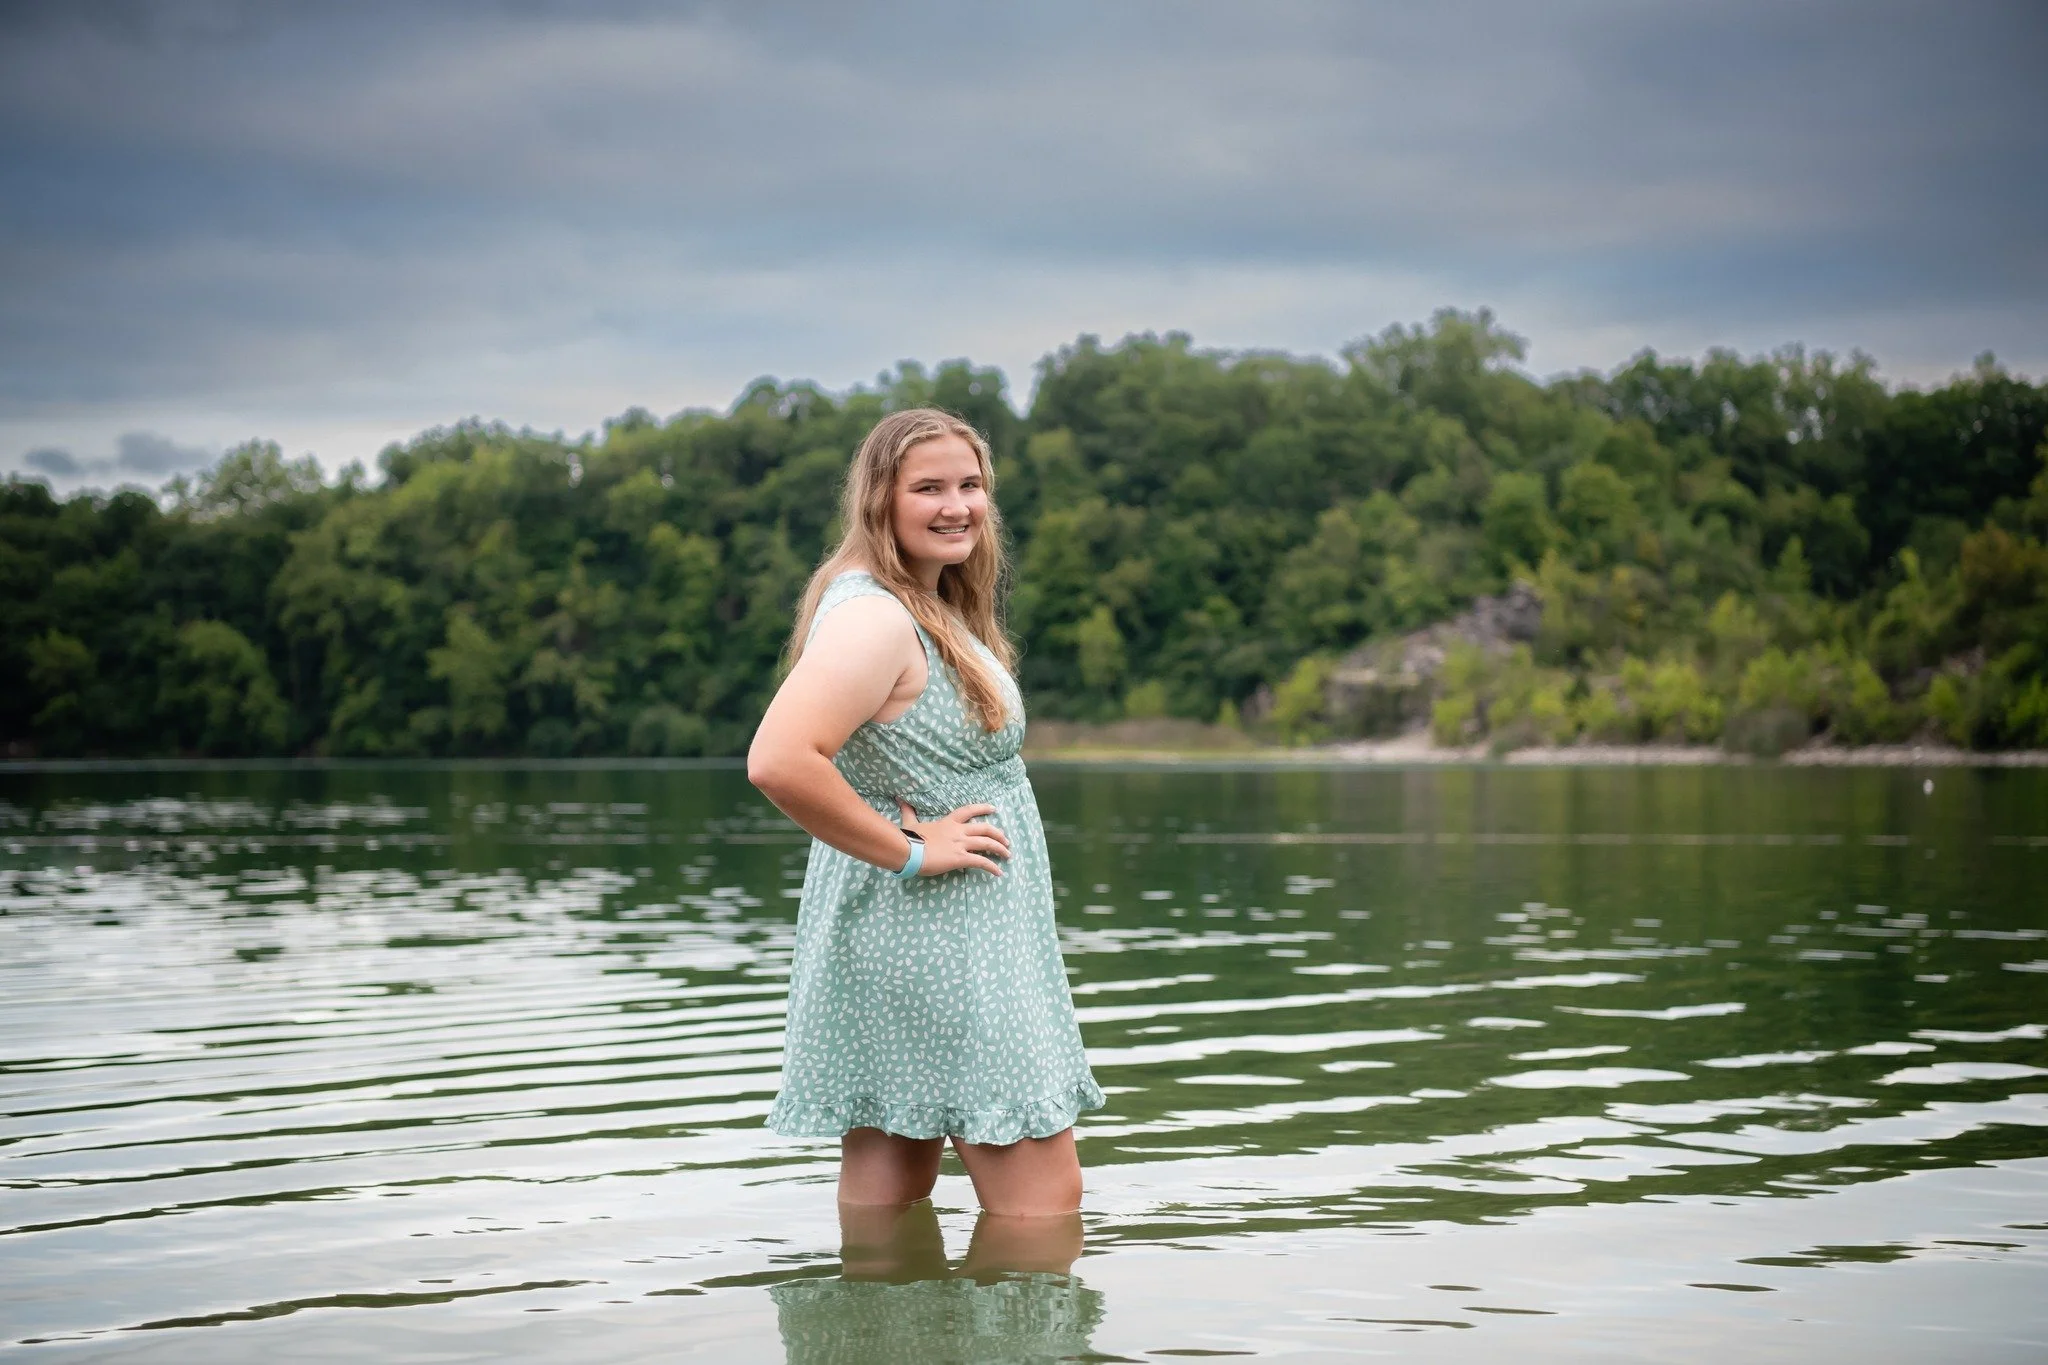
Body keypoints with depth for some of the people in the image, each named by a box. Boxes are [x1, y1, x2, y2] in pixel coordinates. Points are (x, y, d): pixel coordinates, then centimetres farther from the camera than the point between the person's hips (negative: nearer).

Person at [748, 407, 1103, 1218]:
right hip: (928, 937, -10)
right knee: (1042, 1200, -5)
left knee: (887, 1199, 12)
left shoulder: (931, 608, 13)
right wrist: (909, 851, -22)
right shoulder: (873, 617, -19)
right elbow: (778, 763, -32)